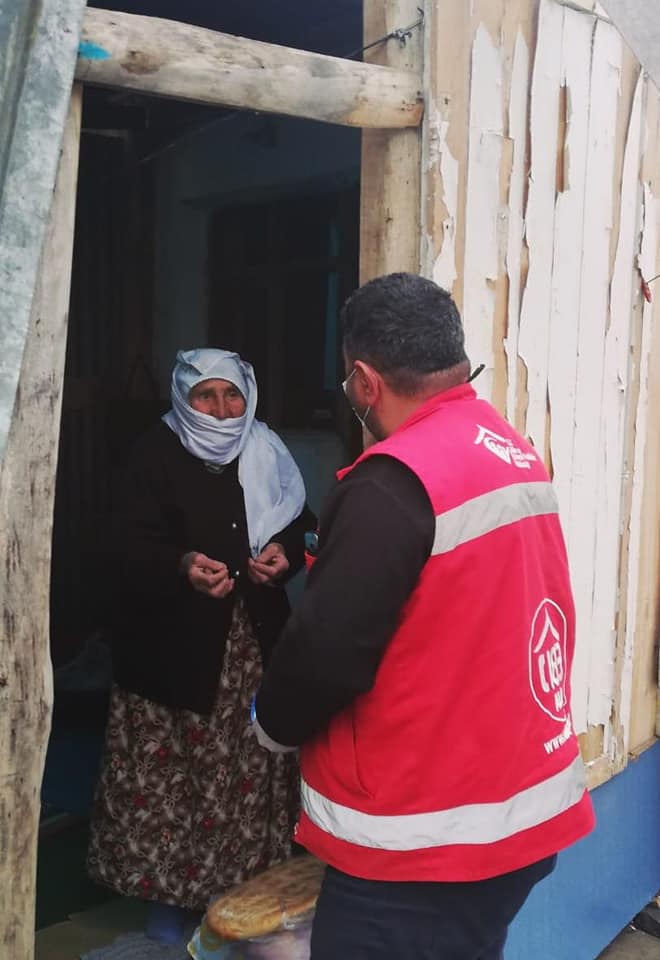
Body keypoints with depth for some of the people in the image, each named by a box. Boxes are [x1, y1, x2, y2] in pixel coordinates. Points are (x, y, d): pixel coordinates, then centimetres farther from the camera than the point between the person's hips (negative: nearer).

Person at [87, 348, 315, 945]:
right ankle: (166, 888, 21)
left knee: (251, 764, 11)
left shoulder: (268, 454, 6)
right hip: (173, 642, -3)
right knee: (168, 767, 1)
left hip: (255, 639, 4)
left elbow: (302, 527, 14)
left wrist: (285, 552, -8)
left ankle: (246, 882, 30)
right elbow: (131, 551, -15)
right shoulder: (156, 456, -7)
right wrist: (183, 566, -34)